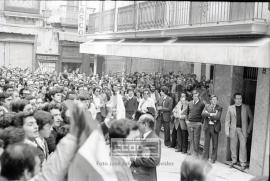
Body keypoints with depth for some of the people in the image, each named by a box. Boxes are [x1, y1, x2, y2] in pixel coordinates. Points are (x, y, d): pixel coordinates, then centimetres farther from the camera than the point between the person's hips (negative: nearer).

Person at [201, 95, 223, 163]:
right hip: (207, 127, 2)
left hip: (215, 127, -2)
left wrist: (208, 115, -12)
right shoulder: (207, 106, 8)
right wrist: (211, 114, -17)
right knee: (206, 142, 8)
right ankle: (205, 157, 18)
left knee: (215, 143, 5)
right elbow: (203, 114, -7)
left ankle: (213, 158, 15)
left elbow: (217, 117, -16)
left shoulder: (219, 108, -1)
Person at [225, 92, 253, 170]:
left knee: (243, 146, -4)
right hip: (233, 129, 1)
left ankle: (243, 163, 4)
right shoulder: (230, 108, 5)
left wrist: (249, 129, 1)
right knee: (233, 146, 8)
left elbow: (251, 118, 8)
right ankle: (234, 160, 24)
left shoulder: (246, 107, 3)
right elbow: (227, 120, 6)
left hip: (243, 130, -1)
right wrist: (227, 131, 0)